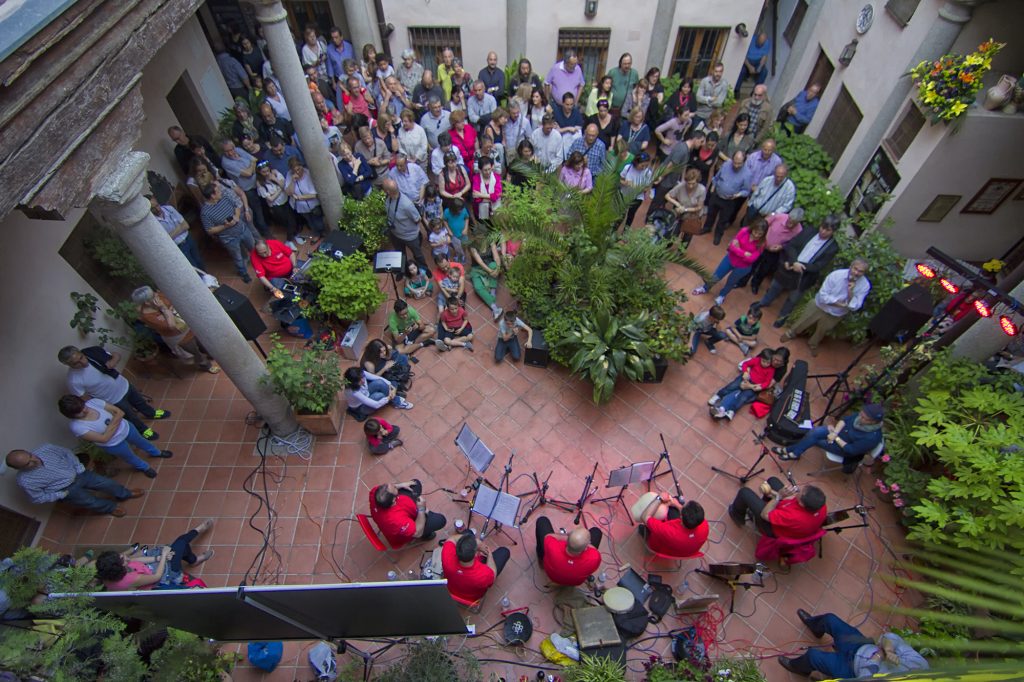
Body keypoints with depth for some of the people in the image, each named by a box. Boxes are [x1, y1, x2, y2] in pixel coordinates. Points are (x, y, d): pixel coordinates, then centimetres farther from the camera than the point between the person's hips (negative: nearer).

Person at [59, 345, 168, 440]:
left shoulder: (92, 352, -23)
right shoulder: (74, 380, -34)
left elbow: (116, 356, -7)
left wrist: (113, 361, -29)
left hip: (124, 386, 5)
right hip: (114, 401, -4)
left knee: (140, 401, 32)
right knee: (131, 417, 21)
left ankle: (152, 413, 63)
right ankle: (143, 430, 51)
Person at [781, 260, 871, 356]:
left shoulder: (865, 285, -23)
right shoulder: (836, 274, -28)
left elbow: (854, 307, -26)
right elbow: (823, 295, -25)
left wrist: (850, 291, -39)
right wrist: (841, 304, -30)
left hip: (836, 314, 1)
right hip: (820, 306, -1)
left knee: (822, 331, 24)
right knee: (802, 323, 17)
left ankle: (813, 344, 53)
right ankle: (791, 334, 49)